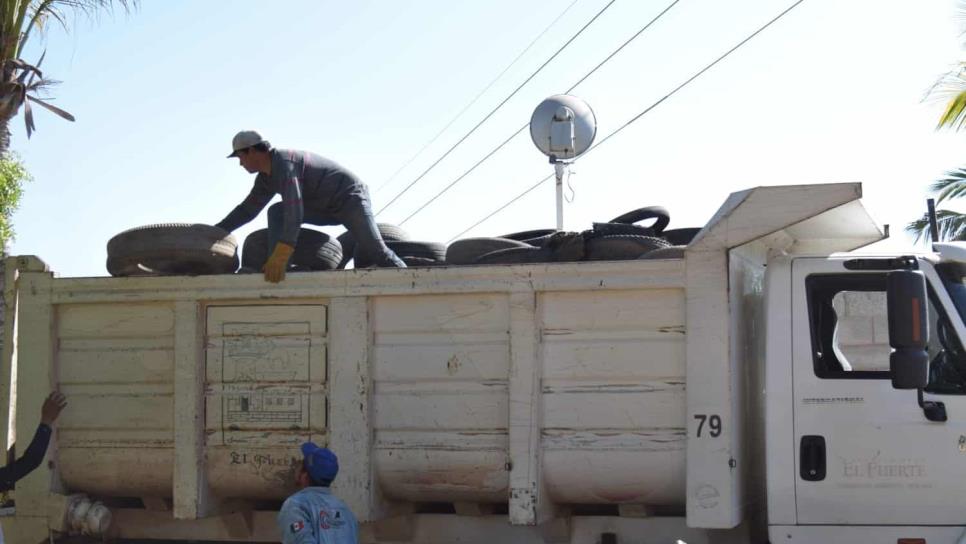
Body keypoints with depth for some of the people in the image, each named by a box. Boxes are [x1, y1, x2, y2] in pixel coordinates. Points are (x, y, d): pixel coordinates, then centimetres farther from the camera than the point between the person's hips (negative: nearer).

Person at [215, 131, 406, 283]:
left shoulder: (284, 162, -27)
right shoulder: (265, 178, 5)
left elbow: (294, 209, -37)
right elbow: (247, 209, 18)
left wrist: (281, 255, -43)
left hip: (350, 198, -9)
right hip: (328, 208, 9)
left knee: (374, 251, -19)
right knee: (276, 212, -6)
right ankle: (273, 268, -16)